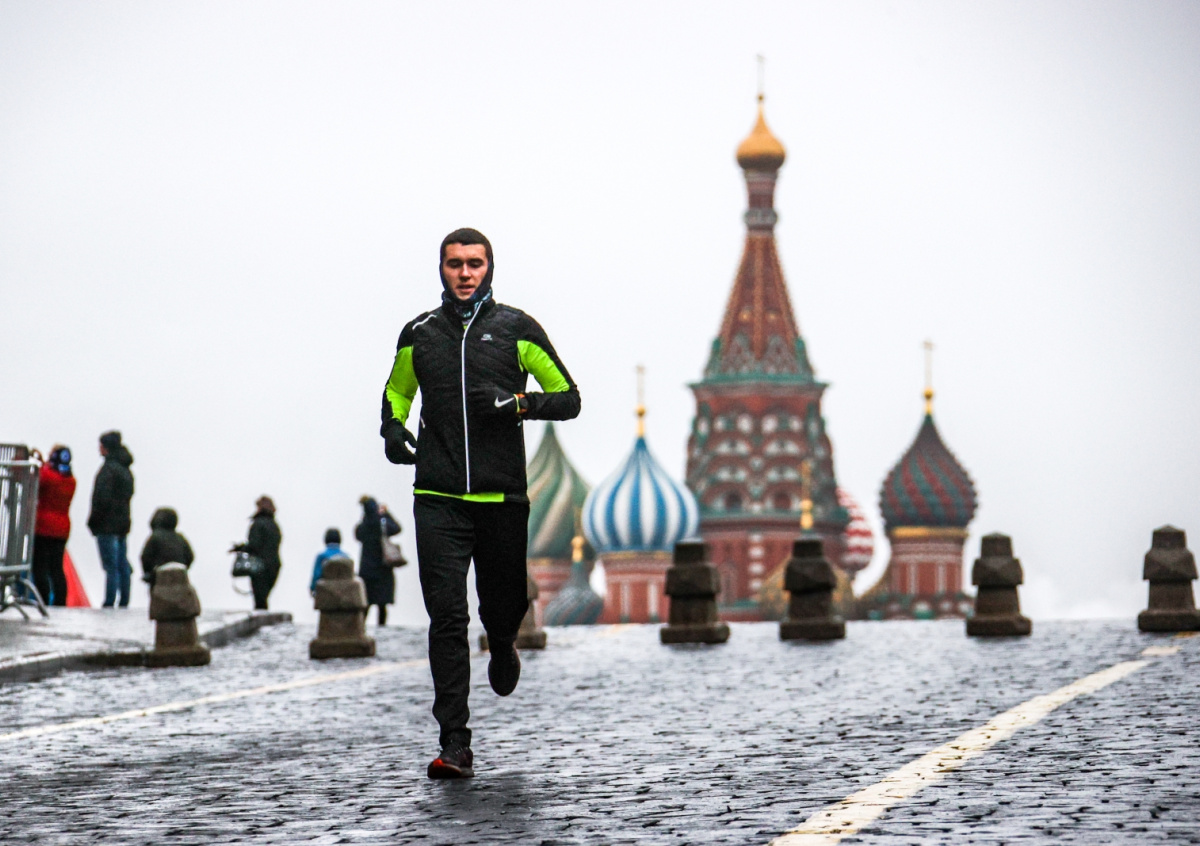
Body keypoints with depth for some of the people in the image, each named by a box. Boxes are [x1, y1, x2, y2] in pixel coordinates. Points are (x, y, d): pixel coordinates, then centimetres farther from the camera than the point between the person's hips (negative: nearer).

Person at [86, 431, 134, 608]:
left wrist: (93, 520, -9)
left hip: (107, 525, -9)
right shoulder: (125, 469, 13)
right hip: (123, 523, 9)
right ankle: (124, 603, 13)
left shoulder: (108, 468, -15)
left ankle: (109, 604, -10)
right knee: (122, 565, 10)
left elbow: (103, 498, -19)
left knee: (110, 567, -9)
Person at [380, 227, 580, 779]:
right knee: (447, 618, -9)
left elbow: (568, 398, 5)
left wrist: (517, 402, -12)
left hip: (503, 496, 0)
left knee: (503, 610, 9)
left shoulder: (516, 329, 4)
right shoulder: (419, 334, 10)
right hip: (439, 500, 0)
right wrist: (394, 429, 6)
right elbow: (396, 393, 28)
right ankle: (454, 745, -9)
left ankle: (502, 648, 47)